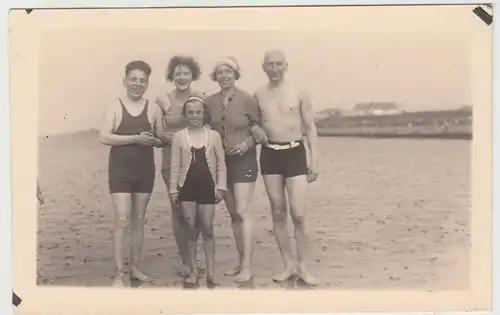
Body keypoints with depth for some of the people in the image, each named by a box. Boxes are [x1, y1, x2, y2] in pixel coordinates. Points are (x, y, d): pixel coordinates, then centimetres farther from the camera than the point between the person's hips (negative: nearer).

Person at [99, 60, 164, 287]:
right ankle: (120, 274, -2)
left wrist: (152, 140, -12)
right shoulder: (116, 107, -3)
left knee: (138, 220, 11)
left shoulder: (153, 109, 3)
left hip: (145, 170, 3)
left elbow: (162, 140, 10)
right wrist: (135, 138, -19)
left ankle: (134, 267, 24)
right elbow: (104, 137, -13)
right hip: (120, 169, -3)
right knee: (122, 221, -8)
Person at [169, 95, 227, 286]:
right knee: (191, 229, 5)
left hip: (207, 187, 0)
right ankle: (193, 270, 14)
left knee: (208, 229, 2)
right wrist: (173, 189, 0)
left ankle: (211, 271, 9)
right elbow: (175, 166, 2)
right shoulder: (179, 136, 0)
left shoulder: (213, 135, 0)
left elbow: (221, 164, 3)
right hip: (187, 187, 0)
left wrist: (220, 187, -1)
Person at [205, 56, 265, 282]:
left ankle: (247, 267, -9)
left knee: (242, 212, -11)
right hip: (220, 160, 5)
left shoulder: (247, 99, -10)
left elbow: (260, 129, -3)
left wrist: (247, 144, -17)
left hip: (243, 159, -5)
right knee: (233, 214, 11)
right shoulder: (210, 101, 1)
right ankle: (241, 262, 20)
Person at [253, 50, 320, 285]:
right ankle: (288, 265, 17)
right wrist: (256, 133, -5)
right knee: (278, 214, 6)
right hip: (269, 155, 3)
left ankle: (302, 267, 7)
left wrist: (314, 160, -5)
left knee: (298, 215, -7)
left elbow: (310, 127, 0)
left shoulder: (299, 93, -2)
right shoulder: (258, 95, 5)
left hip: (295, 153, -3)